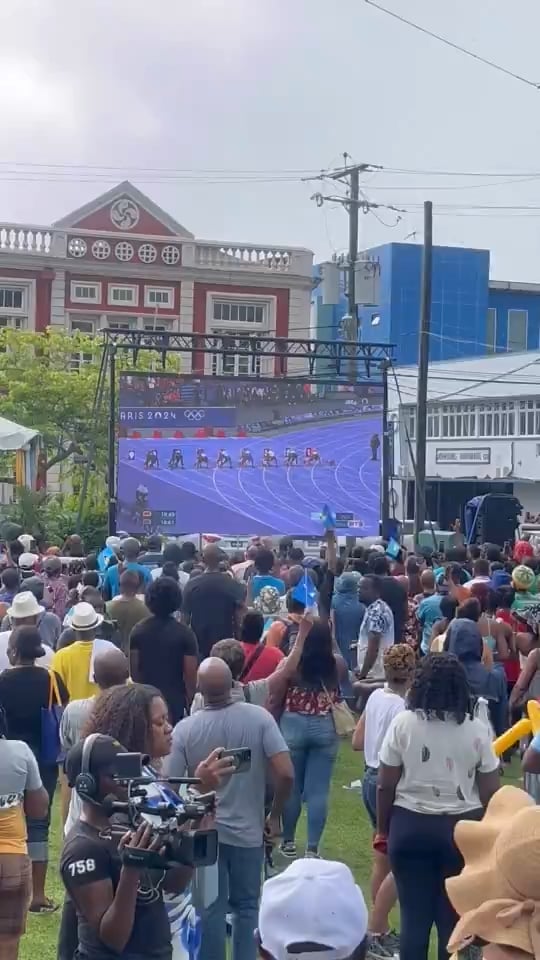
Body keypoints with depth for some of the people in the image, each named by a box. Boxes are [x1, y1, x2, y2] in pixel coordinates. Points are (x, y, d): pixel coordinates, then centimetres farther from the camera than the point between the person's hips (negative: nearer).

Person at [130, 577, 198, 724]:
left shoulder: (138, 630, -3)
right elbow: (190, 673, -11)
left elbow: (134, 669, 2)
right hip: (175, 701, -3)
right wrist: (189, 700, 2)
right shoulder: (184, 634, -12)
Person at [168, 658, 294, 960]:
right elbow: (286, 774, -17)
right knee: (247, 906, 16)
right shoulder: (260, 717, -13)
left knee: (211, 908, 11)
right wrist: (275, 816, -1)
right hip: (248, 832, 0)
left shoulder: (185, 728, -12)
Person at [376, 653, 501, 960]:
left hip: (410, 825, 0)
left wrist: (383, 830, 10)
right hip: (463, 827, 0)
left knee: (414, 916, 7)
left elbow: (385, 786, -3)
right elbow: (490, 792, -2)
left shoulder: (403, 724, -5)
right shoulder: (477, 728, -4)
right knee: (455, 918, 7)